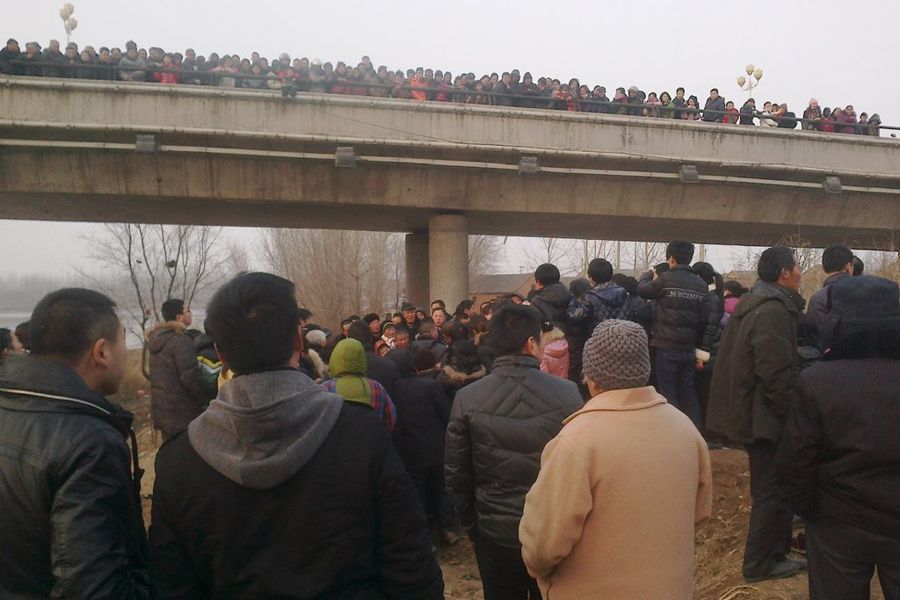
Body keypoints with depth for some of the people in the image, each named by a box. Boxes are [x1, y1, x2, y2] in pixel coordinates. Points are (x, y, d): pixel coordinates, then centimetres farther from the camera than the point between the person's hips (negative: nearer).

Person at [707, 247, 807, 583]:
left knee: (770, 488, 20)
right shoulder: (774, 311, -20)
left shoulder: (753, 304, 13)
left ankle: (773, 552, 31)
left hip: (749, 410, 10)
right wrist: (790, 413, -16)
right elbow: (777, 374, -24)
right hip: (765, 415, -10)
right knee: (772, 490, 1)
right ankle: (762, 562, 13)